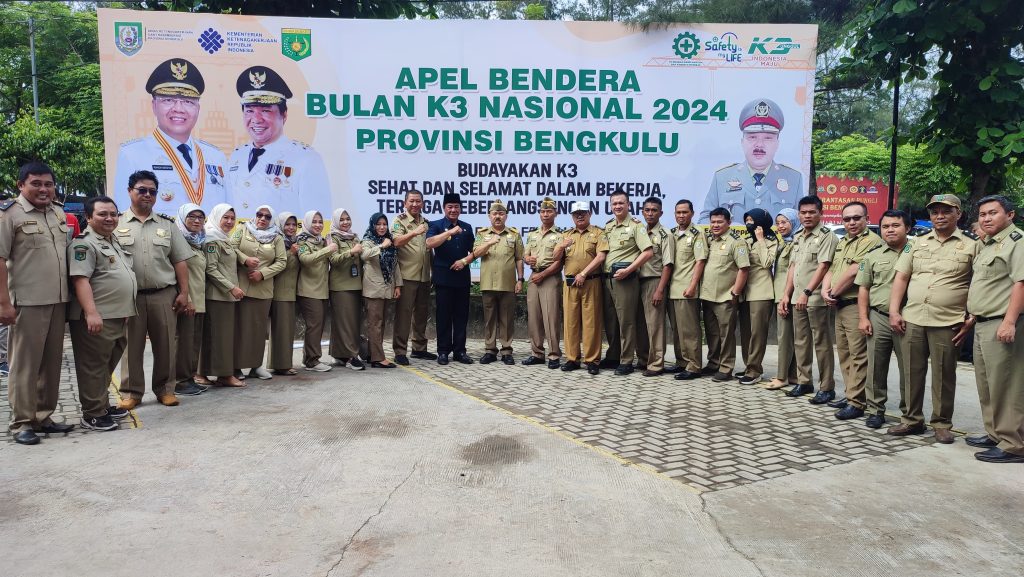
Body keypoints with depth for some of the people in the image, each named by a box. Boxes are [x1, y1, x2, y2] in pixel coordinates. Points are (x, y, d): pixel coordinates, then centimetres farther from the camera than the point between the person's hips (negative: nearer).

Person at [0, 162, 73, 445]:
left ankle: (44, 416, 20)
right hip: (27, 302, -6)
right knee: (25, 363, 0)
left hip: (58, 300, 6)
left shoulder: (59, 214, 14)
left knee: (51, 362, 10)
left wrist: (72, 294, 16)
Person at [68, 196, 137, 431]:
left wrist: (126, 311, 24)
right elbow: (80, 280, -20)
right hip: (97, 319, -9)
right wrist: (91, 313, -29)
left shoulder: (114, 243, 18)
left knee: (108, 366, 18)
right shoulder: (84, 244, -11)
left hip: (119, 317, 9)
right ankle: (93, 414, 5)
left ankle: (103, 405, 29)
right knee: (94, 367, -2)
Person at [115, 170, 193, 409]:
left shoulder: (167, 224, 9)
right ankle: (131, 392, 17)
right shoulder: (116, 224, 4)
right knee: (132, 345, 6)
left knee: (165, 345, 7)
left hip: (164, 295, 1)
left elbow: (180, 262, 8)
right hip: (130, 296, -1)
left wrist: (184, 293, 1)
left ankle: (165, 388, 19)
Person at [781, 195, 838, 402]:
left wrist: (807, 293, -25)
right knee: (800, 342, 12)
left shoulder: (827, 237, -8)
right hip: (797, 299, 7)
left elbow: (822, 267, -17)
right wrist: (786, 295, 11)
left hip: (816, 299, -7)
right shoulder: (798, 238, 16)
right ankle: (803, 382, 23)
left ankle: (826, 387, 6)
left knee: (821, 343, -1)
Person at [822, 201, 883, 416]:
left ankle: (856, 403, -3)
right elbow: (831, 270, 19)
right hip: (839, 307, 9)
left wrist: (834, 293, -7)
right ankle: (851, 395, 24)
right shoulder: (841, 243, 20)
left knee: (858, 355, -6)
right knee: (844, 353, 14)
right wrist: (825, 291, 0)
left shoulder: (871, 241, -10)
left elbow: (853, 272, -17)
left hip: (856, 306, -9)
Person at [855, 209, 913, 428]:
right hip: (878, 318, 2)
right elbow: (863, 288, 11)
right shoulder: (873, 256, 11)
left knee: (908, 368, 4)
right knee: (876, 366, 6)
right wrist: (863, 318, 1)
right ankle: (875, 409, 16)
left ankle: (909, 411, 16)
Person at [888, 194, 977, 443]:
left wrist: (971, 321, -6)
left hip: (947, 324, -3)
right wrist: (894, 311, 1)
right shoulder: (917, 244, 14)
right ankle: (912, 419, 19)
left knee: (944, 375, 4)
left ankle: (942, 424, 16)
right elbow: (901, 278, 11)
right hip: (912, 320, 3)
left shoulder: (971, 247, 4)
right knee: (912, 371, 8)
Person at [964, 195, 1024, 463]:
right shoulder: (985, 245, 19)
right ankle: (995, 434, 25)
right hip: (983, 325, 10)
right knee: (987, 384, 15)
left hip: (1002, 325, -10)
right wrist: (975, 314, 22)